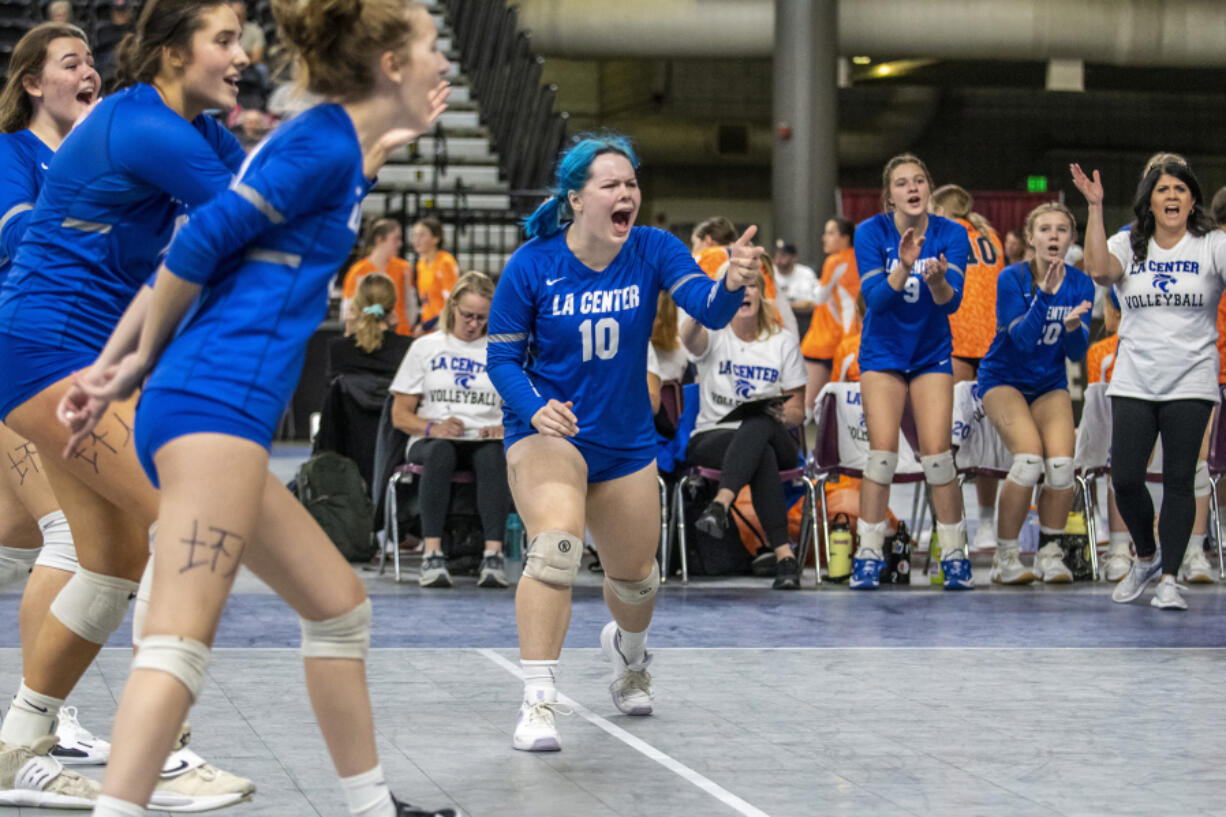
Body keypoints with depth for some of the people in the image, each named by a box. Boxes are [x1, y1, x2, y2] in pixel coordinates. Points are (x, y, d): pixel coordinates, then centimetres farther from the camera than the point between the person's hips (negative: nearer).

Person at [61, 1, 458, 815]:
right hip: (219, 401, -10)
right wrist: (144, 361, 4)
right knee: (185, 634, -20)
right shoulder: (326, 142, -7)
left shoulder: (332, 142, 21)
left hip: (205, 413, 10)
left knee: (339, 604, 18)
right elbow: (202, 243, -10)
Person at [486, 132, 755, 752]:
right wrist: (535, 408, -27)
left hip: (626, 440, 4)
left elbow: (709, 311, -23)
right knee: (556, 543, -31)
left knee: (635, 577, 16)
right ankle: (537, 703, -28)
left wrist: (731, 282, -46)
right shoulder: (531, 266, -14)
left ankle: (626, 650, 54)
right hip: (547, 432, -4)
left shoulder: (652, 250, -9)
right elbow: (501, 357, -7)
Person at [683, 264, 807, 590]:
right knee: (762, 455, -39)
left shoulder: (784, 342, 11)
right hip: (713, 438, -1)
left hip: (773, 438, 1)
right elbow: (690, 338, -23)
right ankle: (784, 555, -50)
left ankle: (720, 504, -60)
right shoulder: (713, 336, 5)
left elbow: (798, 411, 10)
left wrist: (786, 414, -16)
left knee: (759, 423, -40)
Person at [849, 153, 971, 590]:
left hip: (931, 354, 1)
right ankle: (868, 554, -2)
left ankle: (954, 554, 4)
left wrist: (938, 281, -42)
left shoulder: (950, 234, -10)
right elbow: (874, 297, -21)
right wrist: (903, 267, -38)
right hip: (883, 353, -1)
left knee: (936, 452, -7)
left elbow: (952, 301, -20)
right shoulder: (871, 232, -12)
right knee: (882, 451, -10)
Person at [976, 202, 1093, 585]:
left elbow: (1077, 352, -6)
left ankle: (1050, 552, -1)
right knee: (1029, 458, -26)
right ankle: (1005, 556, -12)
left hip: (1050, 385, 4)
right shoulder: (1012, 278, -14)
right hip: (1004, 380, -4)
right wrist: (1045, 293, -34)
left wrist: (1073, 327, -27)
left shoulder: (1080, 285, -3)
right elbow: (1023, 338, -23)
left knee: (1061, 463, -20)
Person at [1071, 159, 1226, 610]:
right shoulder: (1129, 245, 4)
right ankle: (1146, 557, 24)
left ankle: (1169, 579, 6)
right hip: (1133, 383, 2)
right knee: (1125, 479, -2)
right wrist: (1095, 207, -20)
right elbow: (1099, 269, -16)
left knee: (1179, 480, -2)